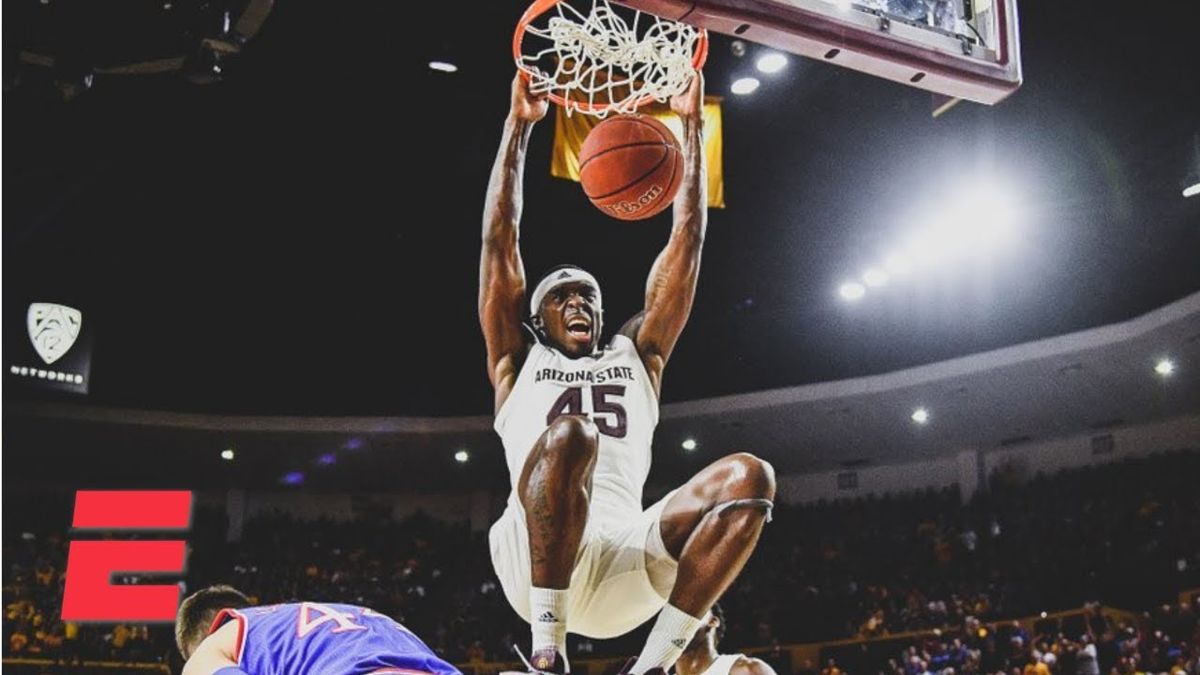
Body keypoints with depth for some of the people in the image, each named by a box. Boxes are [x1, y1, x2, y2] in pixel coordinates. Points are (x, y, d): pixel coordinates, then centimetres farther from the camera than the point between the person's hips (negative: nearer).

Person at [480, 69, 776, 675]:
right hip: (535, 558, -3)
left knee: (749, 477, -22)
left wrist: (691, 124, 21)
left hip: (624, 558, 3)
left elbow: (687, 239, 24)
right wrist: (518, 125, 15)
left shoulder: (637, 354, 29)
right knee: (569, 436, -35)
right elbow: (499, 239, 16)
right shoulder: (518, 360, 23)